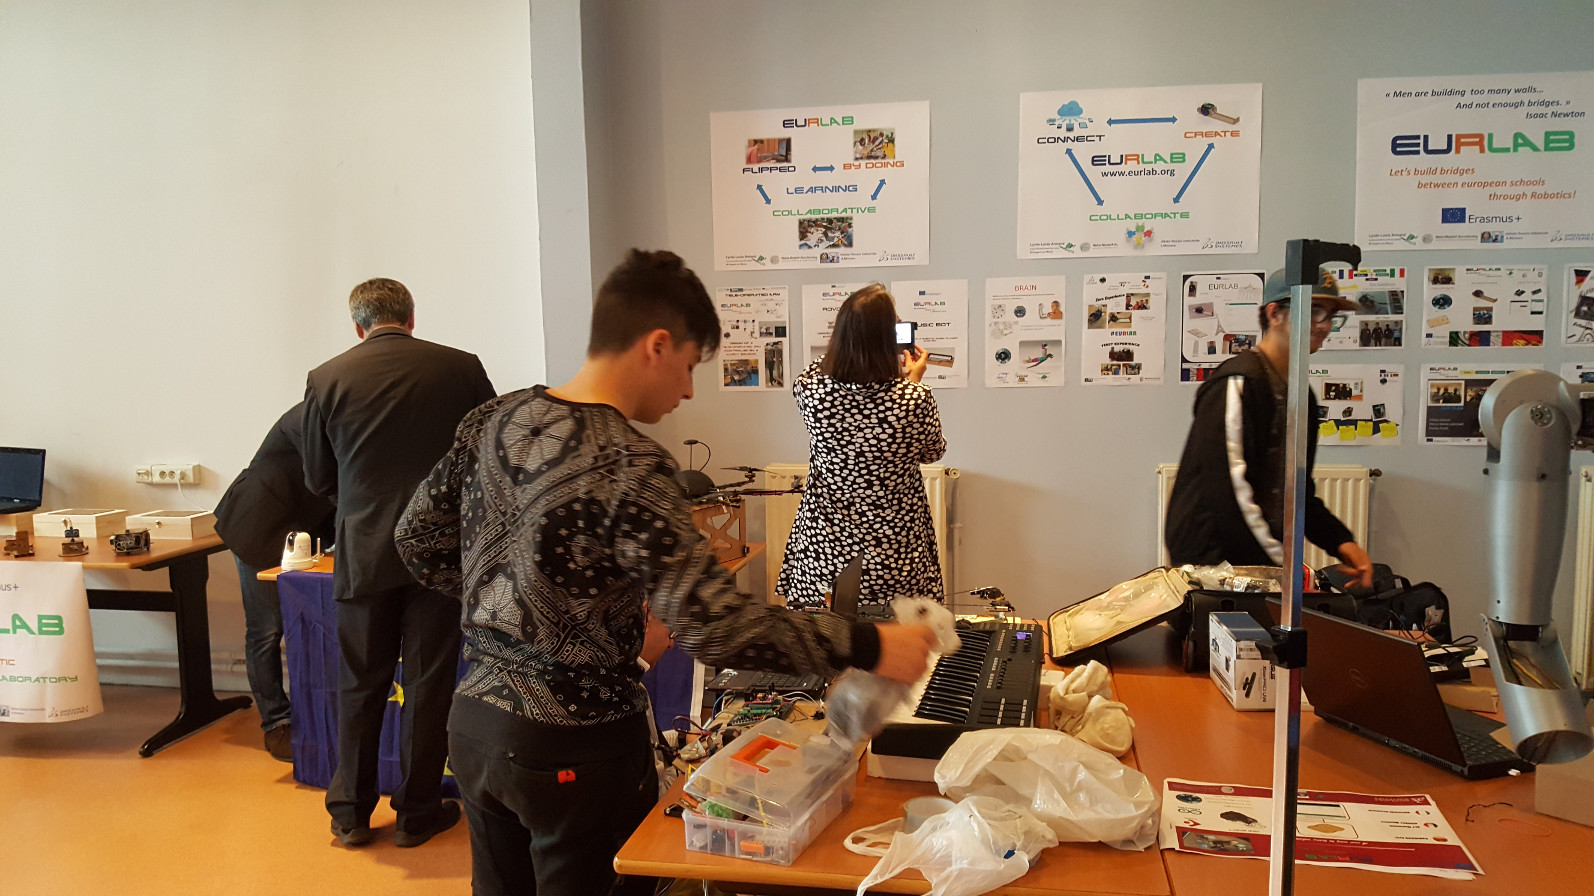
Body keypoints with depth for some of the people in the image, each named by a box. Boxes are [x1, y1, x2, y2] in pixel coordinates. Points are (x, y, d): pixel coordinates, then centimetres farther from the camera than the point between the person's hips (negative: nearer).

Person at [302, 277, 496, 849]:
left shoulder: (327, 379, -1)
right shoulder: (461, 369, -3)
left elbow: (317, 478, 7)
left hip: (363, 554, 1)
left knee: (360, 684, 14)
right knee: (428, 683, 9)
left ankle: (350, 813, 24)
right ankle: (418, 812, 19)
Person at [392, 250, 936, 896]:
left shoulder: (493, 422, -2)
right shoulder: (627, 467, -24)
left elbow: (418, 541, 9)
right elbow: (714, 624, -30)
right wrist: (868, 648, -24)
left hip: (475, 724, 7)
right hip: (577, 750, -7)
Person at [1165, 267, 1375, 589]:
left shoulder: (1303, 395, 17)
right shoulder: (1237, 383, -13)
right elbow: (1230, 488, -21)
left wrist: (1340, 541, 5)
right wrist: (1283, 563, -21)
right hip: (1209, 561, -8)